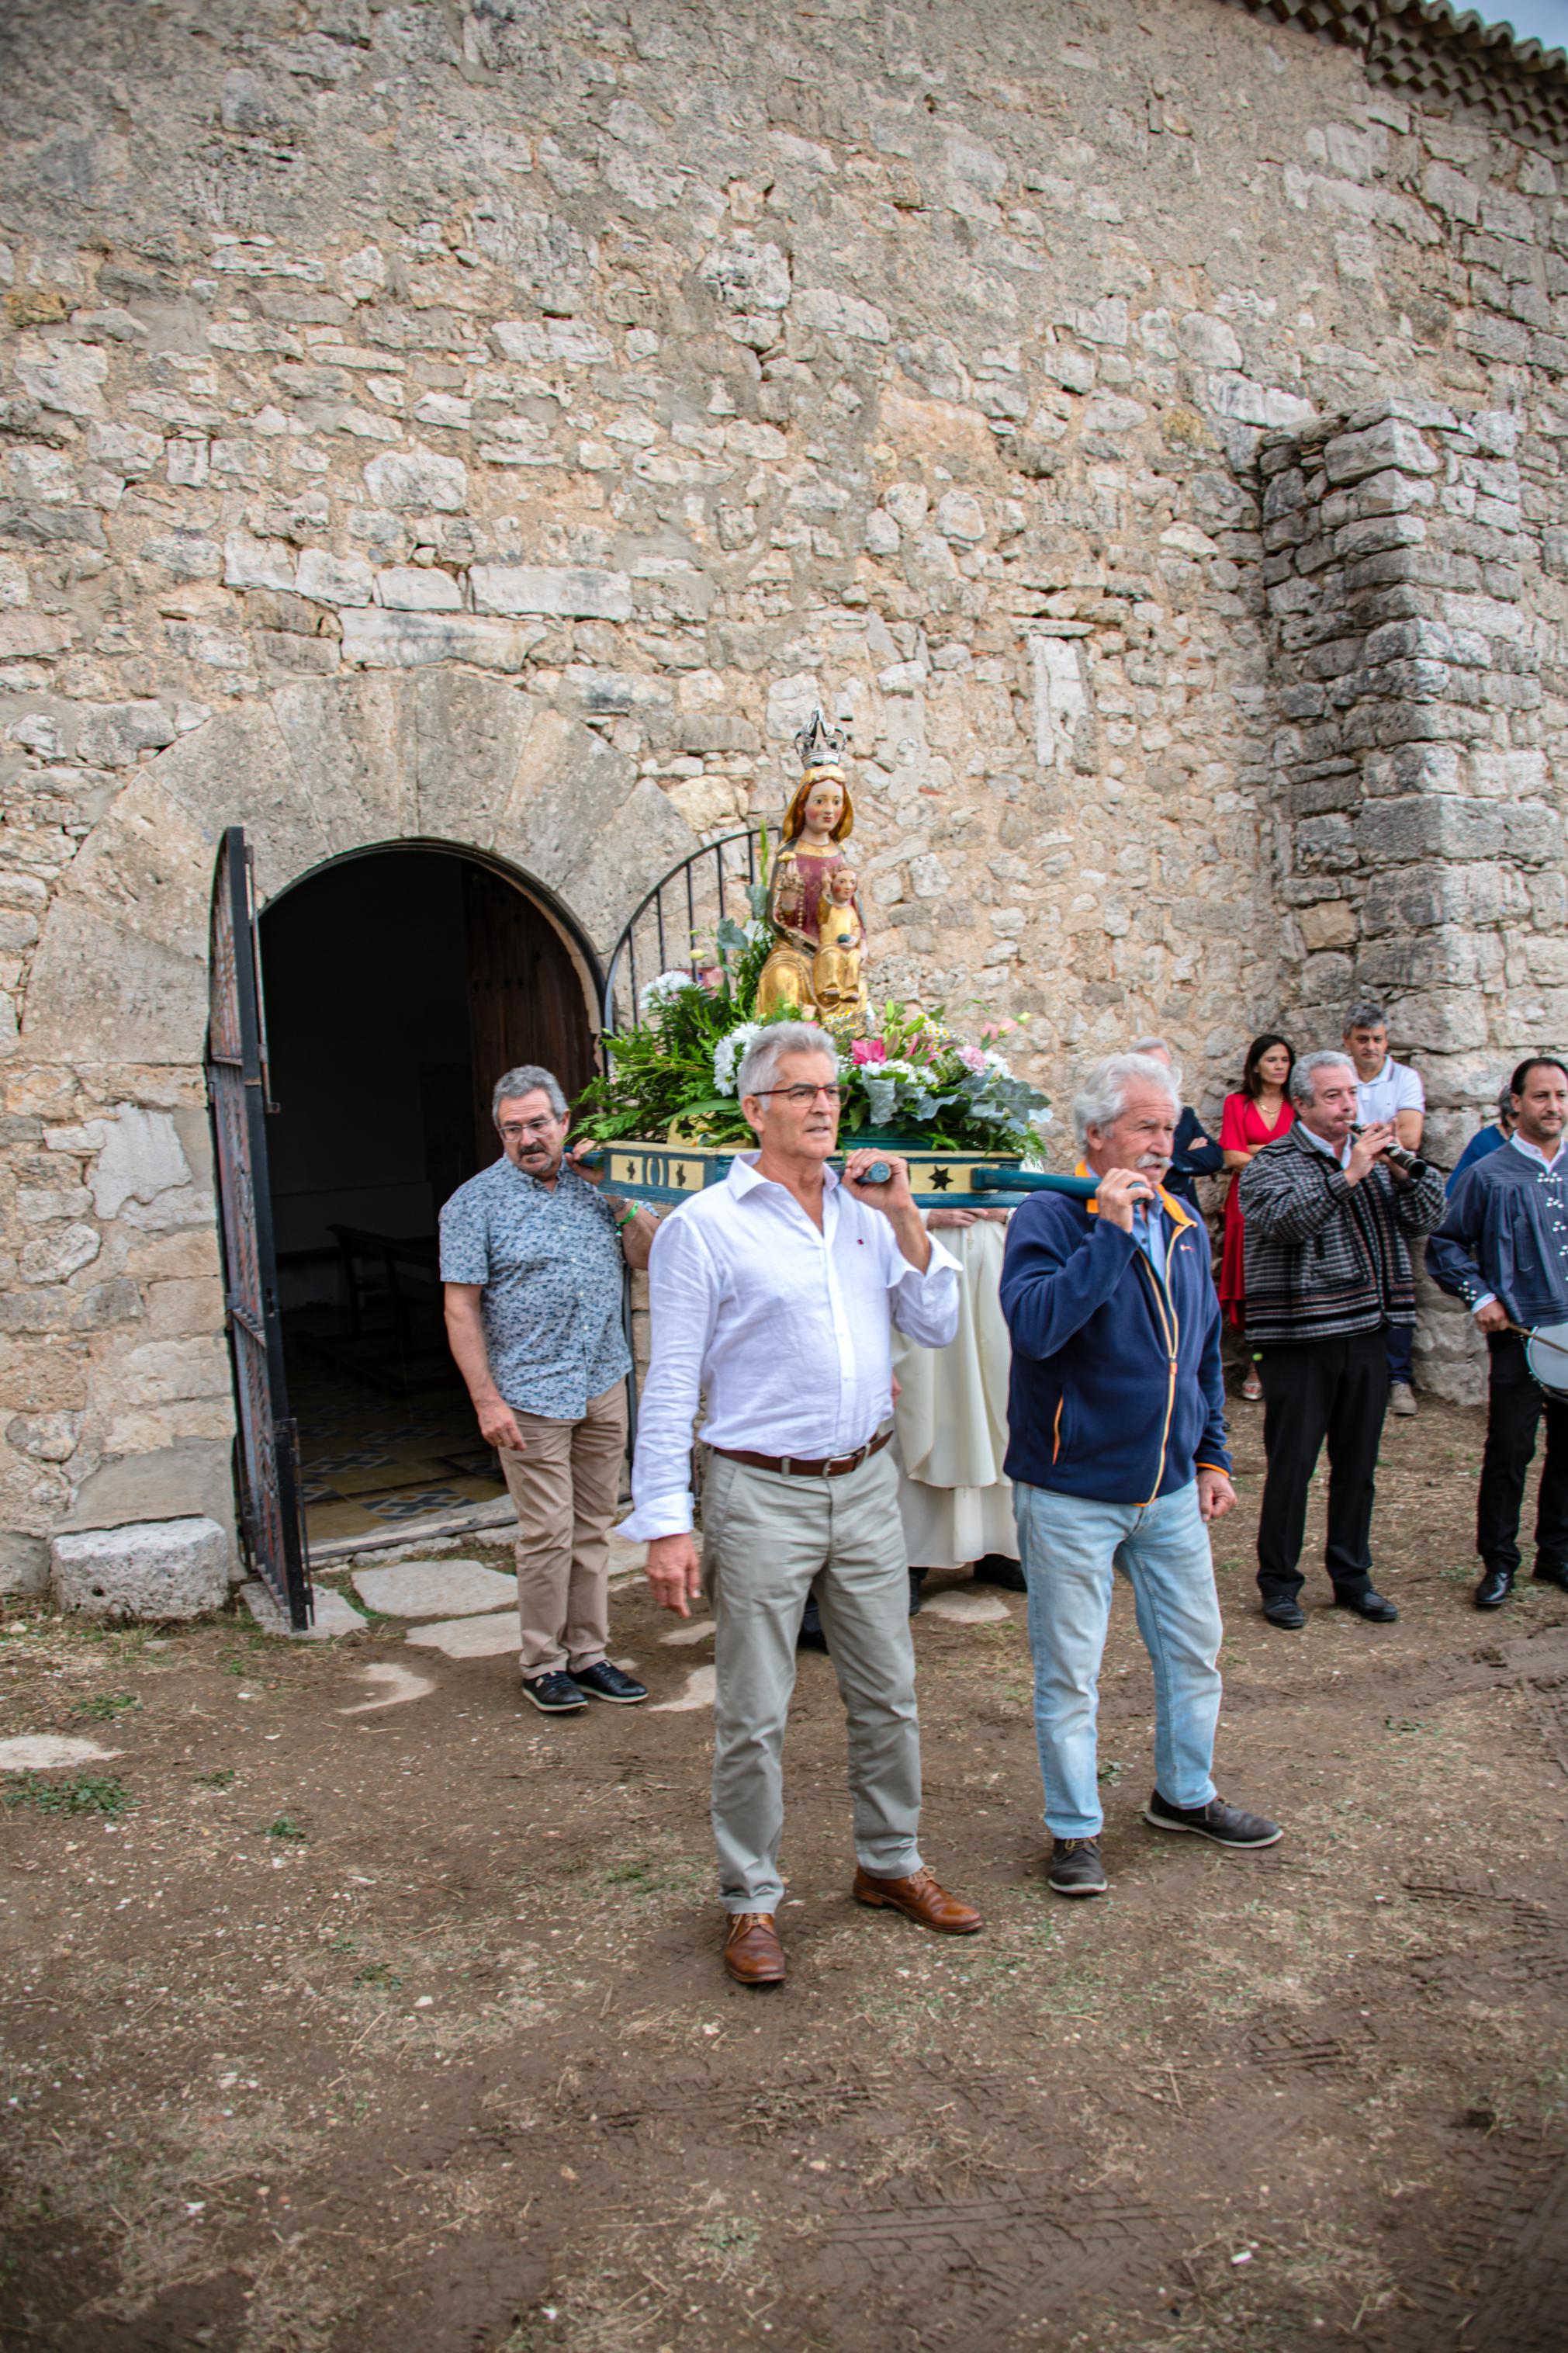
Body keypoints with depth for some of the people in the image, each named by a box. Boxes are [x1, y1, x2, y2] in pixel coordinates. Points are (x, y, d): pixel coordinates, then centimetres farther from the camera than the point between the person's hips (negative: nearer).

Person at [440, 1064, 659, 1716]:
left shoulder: (593, 1184, 10)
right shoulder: (476, 1203, -4)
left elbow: (647, 1254, 9)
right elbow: (461, 1308, -7)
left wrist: (617, 1193, -3)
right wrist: (487, 1401, -13)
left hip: (605, 1385, 5)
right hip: (533, 1395, -5)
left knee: (593, 1528, 11)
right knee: (548, 1535, -2)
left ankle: (588, 1654, 22)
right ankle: (543, 1665, 13)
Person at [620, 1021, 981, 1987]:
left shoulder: (867, 1209, 6)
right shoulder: (704, 1227, -9)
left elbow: (939, 1327, 5)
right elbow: (669, 1387, -9)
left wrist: (906, 1221, -7)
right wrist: (665, 1525, -13)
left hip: (867, 1483, 5)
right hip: (762, 1497, -5)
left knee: (889, 1695, 17)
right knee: (755, 1716, 5)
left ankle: (890, 1862, 36)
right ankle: (753, 1900, 23)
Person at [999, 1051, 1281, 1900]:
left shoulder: (1183, 1226, 7)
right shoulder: (1049, 1218, -14)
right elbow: (1035, 1326, -32)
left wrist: (1211, 1453, 13)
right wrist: (1111, 1230, -31)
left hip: (1169, 1489, 7)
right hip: (1071, 1492, -6)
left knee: (1194, 1649, 18)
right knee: (1069, 1671, 5)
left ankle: (1185, 1795, 40)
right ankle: (1075, 1830, 23)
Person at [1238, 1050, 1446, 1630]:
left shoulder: (1372, 1156, 11)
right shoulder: (1271, 1163, -5)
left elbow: (1425, 1218, 4)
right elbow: (1283, 1220, -24)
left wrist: (1405, 1170, -13)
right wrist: (1348, 1176, -28)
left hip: (1367, 1334, 5)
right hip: (1300, 1339, -5)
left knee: (1357, 1463, 13)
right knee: (1291, 1466, 2)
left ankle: (1352, 1576, 26)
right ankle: (1278, 1583, 15)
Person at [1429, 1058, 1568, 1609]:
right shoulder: (1490, 1175, -3)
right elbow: (1445, 1245, 2)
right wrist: (1480, 1296, -7)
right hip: (1519, 1334, -4)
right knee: (1509, 1453, -2)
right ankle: (1498, 1563, 10)